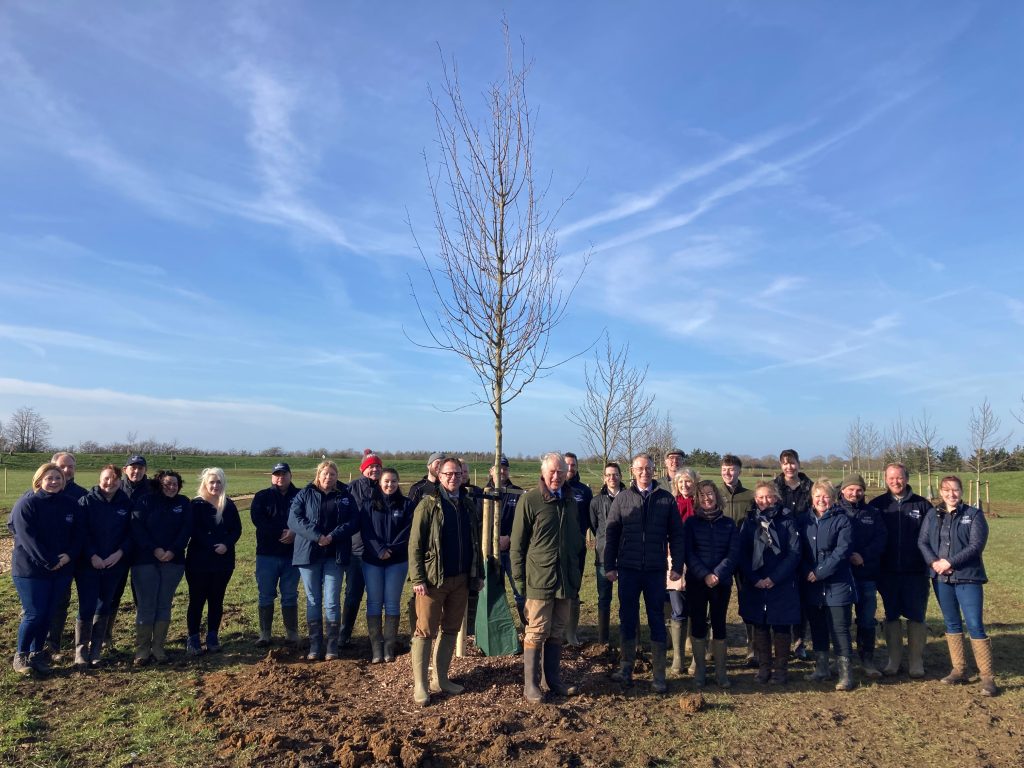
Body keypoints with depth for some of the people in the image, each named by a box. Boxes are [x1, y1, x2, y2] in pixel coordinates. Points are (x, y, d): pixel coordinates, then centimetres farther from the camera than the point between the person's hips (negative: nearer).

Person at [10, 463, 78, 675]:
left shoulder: (69, 504, 6)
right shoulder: (26, 504, -10)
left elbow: (77, 535, 7)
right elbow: (28, 538, -17)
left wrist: (69, 555, -11)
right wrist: (48, 562, -20)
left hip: (61, 570, 5)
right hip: (30, 570, -5)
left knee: (47, 615, 10)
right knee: (34, 614, -3)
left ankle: (37, 654, 23)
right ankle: (21, 656, 17)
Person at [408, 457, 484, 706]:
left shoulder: (467, 505, 10)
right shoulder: (428, 504, -7)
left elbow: (475, 542, 15)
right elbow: (415, 543, -10)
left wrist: (479, 574, 12)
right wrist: (418, 579, -16)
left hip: (461, 579, 6)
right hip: (433, 579, -6)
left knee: (450, 630, 12)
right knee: (425, 631, 0)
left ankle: (440, 679, 23)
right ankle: (419, 685, 8)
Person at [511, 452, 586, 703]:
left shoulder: (571, 501, 11)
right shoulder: (529, 500, -7)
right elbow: (517, 543, -6)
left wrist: (577, 574, 16)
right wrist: (520, 578, -8)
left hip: (566, 580, 5)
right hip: (539, 579, -5)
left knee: (557, 633, 14)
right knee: (536, 633, 0)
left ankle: (554, 680, 25)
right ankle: (531, 685, 11)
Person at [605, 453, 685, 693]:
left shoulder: (666, 499, 2)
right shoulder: (622, 498, 2)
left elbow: (676, 535, 3)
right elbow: (611, 535, 2)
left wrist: (677, 566, -2)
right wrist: (609, 566, -2)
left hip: (655, 570, 0)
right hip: (628, 569, 1)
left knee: (657, 621, 7)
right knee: (627, 618, 9)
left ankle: (658, 675, 15)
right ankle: (626, 668, 21)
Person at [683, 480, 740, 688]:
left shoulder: (729, 524, 5)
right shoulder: (691, 523, 2)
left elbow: (734, 554, -3)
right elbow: (688, 553, -4)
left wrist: (717, 575, -15)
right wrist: (704, 575, -16)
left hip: (721, 583, 0)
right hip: (696, 582, 0)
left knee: (719, 624, 5)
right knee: (698, 624, 3)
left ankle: (720, 671, 14)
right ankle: (700, 670, 14)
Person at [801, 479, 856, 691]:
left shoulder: (842, 520, -5)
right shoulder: (806, 521, 9)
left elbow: (841, 552, -14)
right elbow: (800, 551, 7)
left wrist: (819, 572, -16)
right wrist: (807, 572, -9)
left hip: (837, 585, -4)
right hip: (812, 586, 5)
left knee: (839, 630, -2)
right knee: (817, 629, 13)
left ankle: (845, 674, 6)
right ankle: (821, 669, 26)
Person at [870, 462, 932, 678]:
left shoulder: (922, 505, 0)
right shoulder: (877, 505, 2)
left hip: (916, 571, -1)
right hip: (888, 572, 1)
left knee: (916, 616, 5)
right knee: (891, 616, 9)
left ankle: (916, 661, 17)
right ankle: (894, 661, 19)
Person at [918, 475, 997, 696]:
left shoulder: (974, 514, -2)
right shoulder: (932, 515, 8)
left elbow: (976, 545, -11)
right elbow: (922, 541, 3)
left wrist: (950, 562, -18)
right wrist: (934, 562, -14)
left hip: (968, 578, -4)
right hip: (941, 578, 4)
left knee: (975, 625, -6)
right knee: (952, 624, 12)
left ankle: (988, 677, 4)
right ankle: (959, 670, 22)